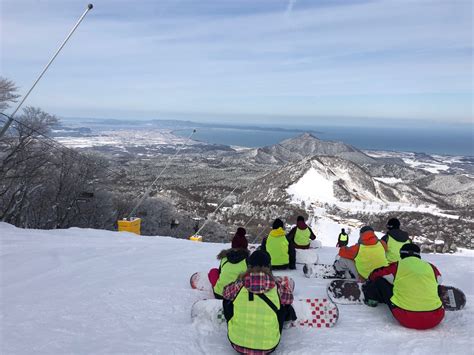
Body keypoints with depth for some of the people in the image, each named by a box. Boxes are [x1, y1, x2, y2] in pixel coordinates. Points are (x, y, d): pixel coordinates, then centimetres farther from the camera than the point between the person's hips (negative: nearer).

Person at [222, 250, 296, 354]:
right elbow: (289, 299, 5)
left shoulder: (238, 286, -16)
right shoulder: (278, 287, -16)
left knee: (227, 301, 17)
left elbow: (226, 292, 6)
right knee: (286, 306, 15)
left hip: (237, 344, 0)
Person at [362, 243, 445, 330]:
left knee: (380, 281, 13)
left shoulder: (396, 267, 1)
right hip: (436, 320, 4)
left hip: (405, 319, -3)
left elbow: (374, 275, 17)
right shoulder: (431, 267, 7)